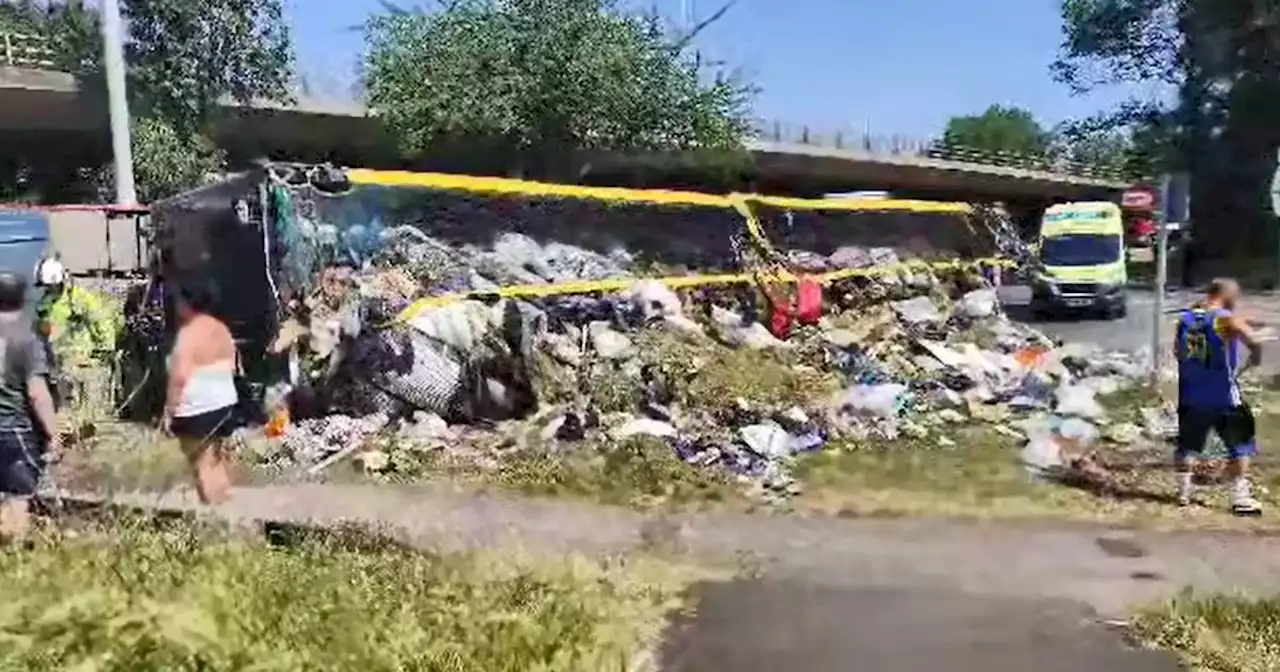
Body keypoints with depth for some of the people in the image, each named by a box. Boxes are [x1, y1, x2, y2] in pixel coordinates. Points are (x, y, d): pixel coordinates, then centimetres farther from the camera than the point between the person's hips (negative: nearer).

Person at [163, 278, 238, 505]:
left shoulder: (189, 333, -18)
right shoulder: (222, 329, 6)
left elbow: (179, 377, -23)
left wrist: (169, 410, -17)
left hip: (197, 410, -8)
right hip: (224, 404, 8)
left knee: (202, 465, 1)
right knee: (215, 457, 21)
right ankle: (223, 499, 28)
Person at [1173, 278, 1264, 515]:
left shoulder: (1185, 317, 4)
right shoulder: (1227, 320, -13)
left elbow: (1177, 351, 15)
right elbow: (1255, 344, -25)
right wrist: (1254, 359, -5)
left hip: (1190, 396, 5)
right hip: (1222, 397, -5)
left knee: (1187, 444, 17)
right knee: (1240, 447, 9)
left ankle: (1184, 491, 23)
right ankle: (1240, 498, 9)